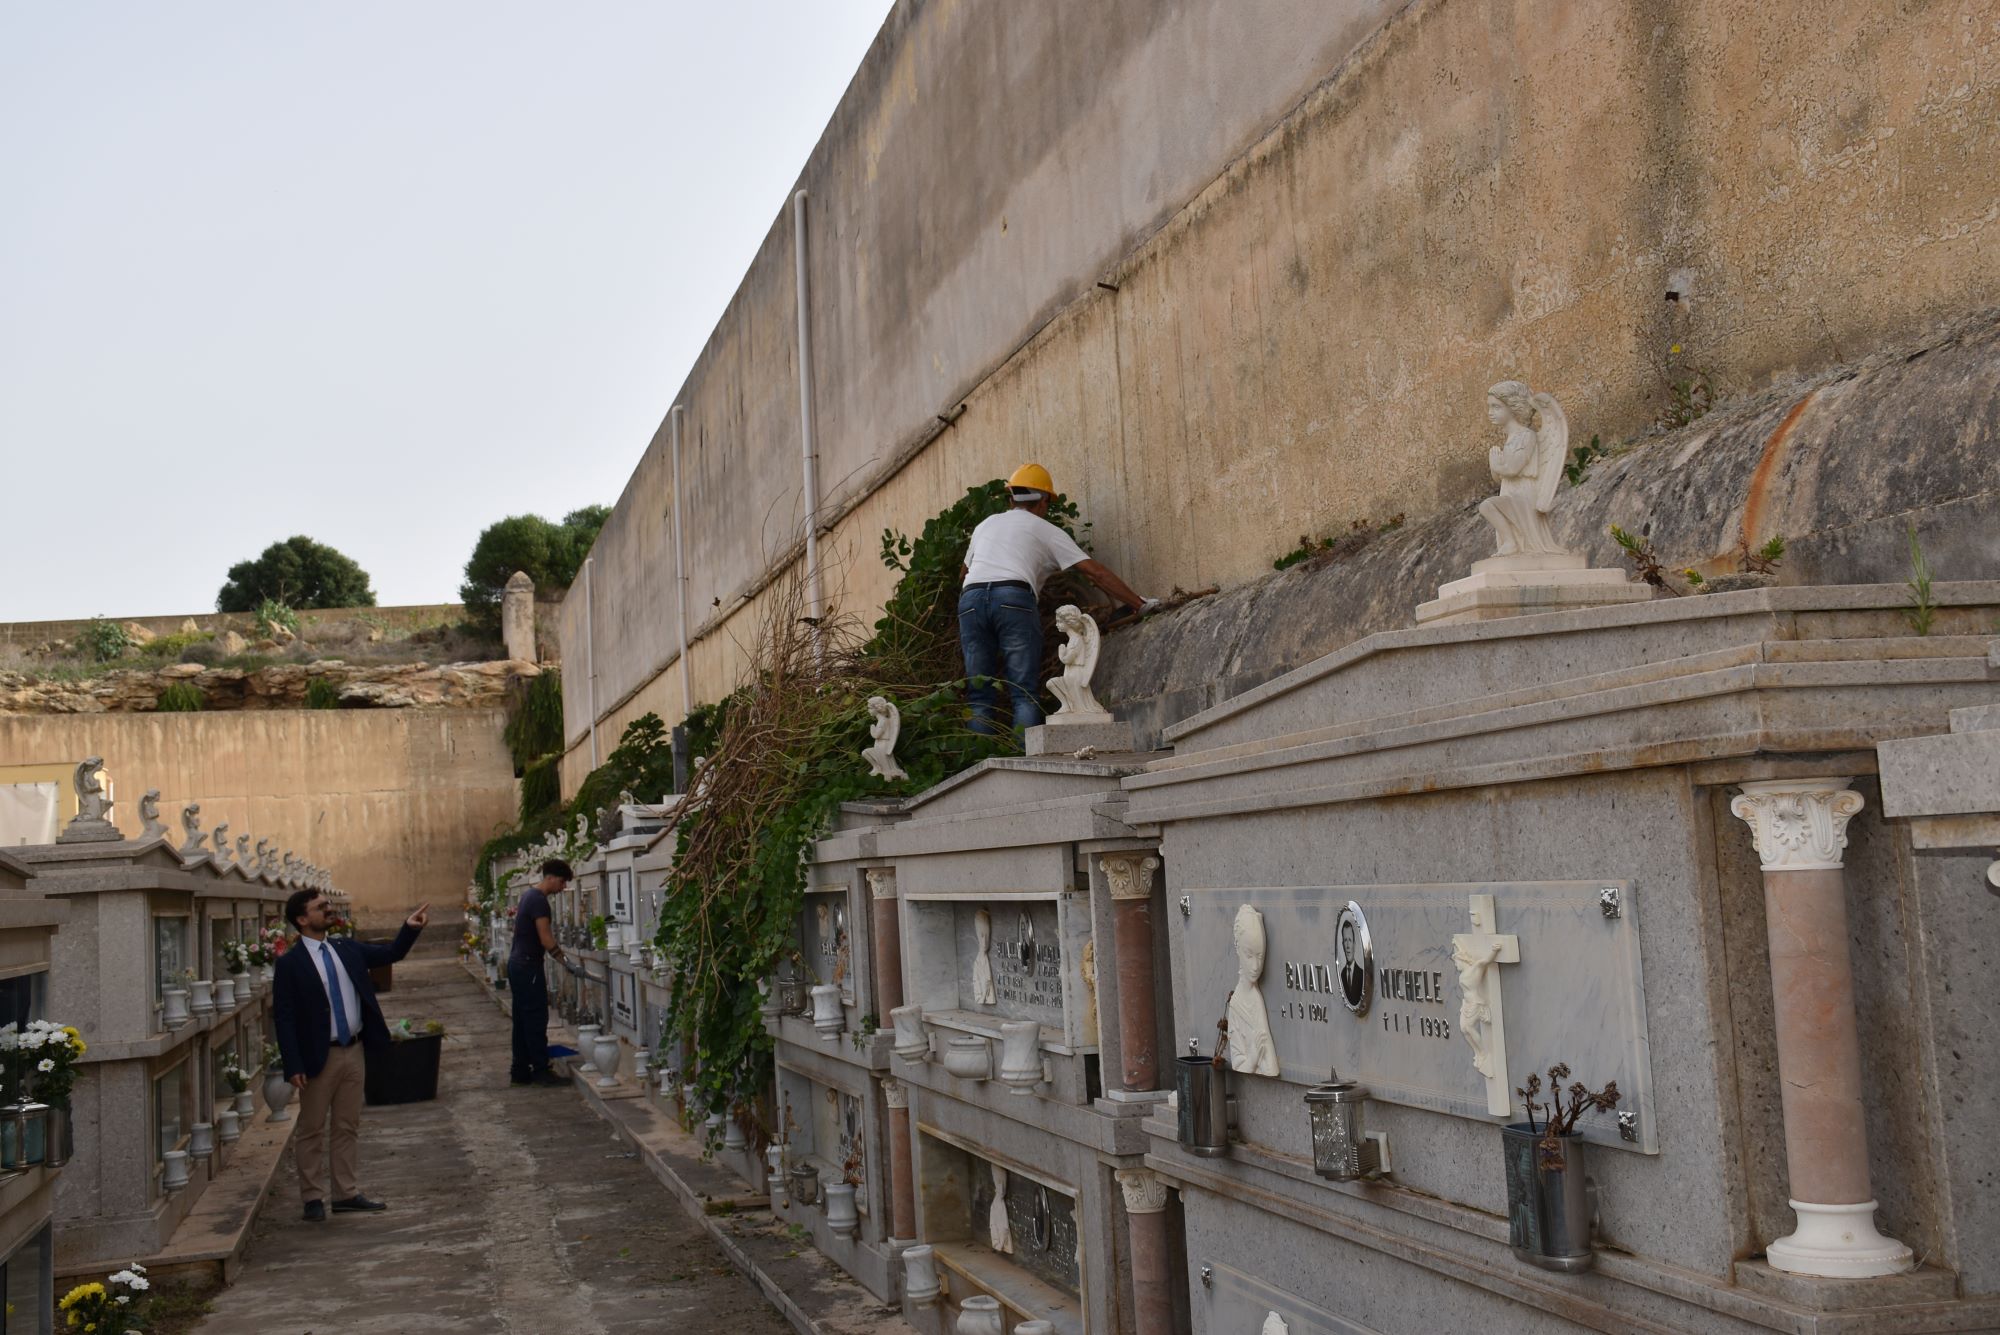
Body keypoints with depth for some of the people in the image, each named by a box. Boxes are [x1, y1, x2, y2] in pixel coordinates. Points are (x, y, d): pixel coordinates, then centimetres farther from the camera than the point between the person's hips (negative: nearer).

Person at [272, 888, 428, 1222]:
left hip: (353, 1051, 5)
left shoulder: (347, 949, 6)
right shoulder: (290, 963, -11)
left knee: (348, 1127, 13)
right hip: (319, 1057, -5)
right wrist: (293, 1066, -16)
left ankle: (346, 1194, 21)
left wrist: (410, 928, -7)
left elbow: (390, 953, 13)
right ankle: (313, 1197, 17)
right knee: (312, 1130, 6)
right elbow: (283, 1017, -11)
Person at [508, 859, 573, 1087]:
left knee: (523, 1020, 11)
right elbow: (546, 940, -20)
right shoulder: (539, 901, -18)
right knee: (537, 1019, -6)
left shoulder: (529, 894, 13)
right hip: (528, 966, -10)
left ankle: (520, 1071, 14)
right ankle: (541, 1070, -4)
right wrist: (565, 959, -14)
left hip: (517, 964, 10)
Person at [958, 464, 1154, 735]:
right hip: (1013, 598, -3)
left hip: (970, 598, 4)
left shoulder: (986, 524, 30)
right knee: (1024, 694, -2)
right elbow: (1094, 571, 13)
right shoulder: (1046, 531, 19)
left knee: (981, 695, 6)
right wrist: (1139, 604, 14)